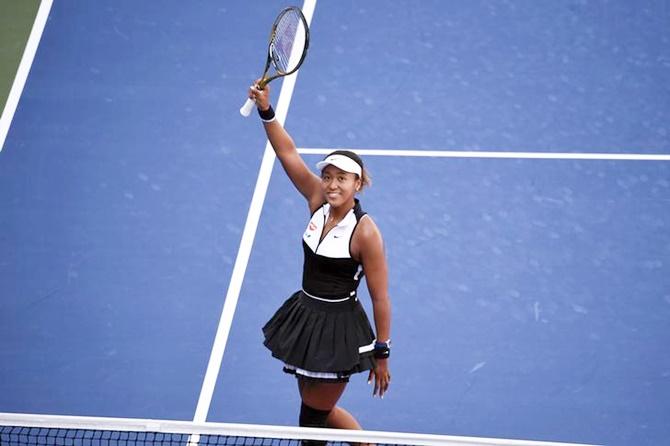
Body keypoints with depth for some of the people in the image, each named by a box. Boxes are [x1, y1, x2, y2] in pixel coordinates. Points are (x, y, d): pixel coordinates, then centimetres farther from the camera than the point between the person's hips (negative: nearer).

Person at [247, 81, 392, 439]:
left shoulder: (365, 232, -21)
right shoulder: (318, 201, -4)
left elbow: (380, 298, -15)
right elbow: (288, 153, -4)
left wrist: (381, 354, -12)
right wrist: (266, 110, -16)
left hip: (339, 331, -7)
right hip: (305, 316, 7)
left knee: (313, 416, 4)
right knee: (315, 407, 19)